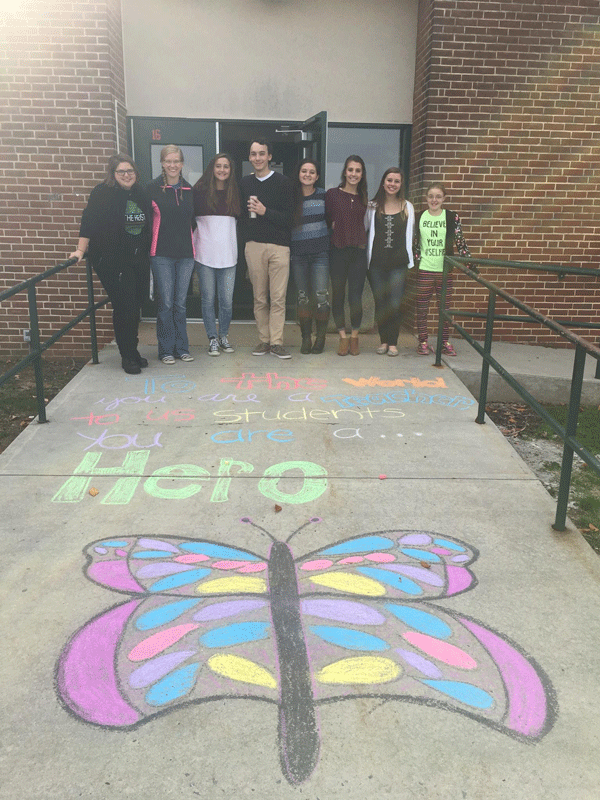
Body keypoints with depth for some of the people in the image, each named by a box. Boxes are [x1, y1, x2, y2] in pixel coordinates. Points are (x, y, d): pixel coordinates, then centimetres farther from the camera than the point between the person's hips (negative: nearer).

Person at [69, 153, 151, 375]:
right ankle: (128, 356, 2)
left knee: (135, 306, 10)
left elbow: (148, 222, 21)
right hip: (111, 261, -5)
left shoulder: (141, 193, 11)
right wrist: (81, 250, -15)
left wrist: (147, 252, 20)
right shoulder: (102, 193, -6)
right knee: (125, 307, -9)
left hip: (138, 261, 6)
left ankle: (132, 351, 24)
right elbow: (89, 221, -10)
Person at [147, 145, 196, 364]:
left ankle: (182, 348, 17)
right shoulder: (152, 188, -1)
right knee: (166, 304, -2)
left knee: (180, 303, 8)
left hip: (186, 254, 3)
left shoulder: (189, 190, 11)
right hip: (162, 254, -3)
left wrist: (191, 241, 10)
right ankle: (166, 350, 9)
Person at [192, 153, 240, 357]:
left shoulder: (235, 193, 12)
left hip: (227, 252, 2)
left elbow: (240, 219, 19)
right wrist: (191, 244, -3)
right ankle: (212, 338, 14)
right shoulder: (200, 190, 3)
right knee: (208, 298, 2)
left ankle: (224, 336, 19)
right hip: (205, 252, -2)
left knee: (227, 299, 0)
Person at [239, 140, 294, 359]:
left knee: (278, 298, -5)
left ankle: (276, 341, 0)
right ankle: (264, 340, 12)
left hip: (279, 245, -2)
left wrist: (265, 212, -13)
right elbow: (239, 214, 17)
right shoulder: (244, 183, 13)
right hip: (253, 245, 3)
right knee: (259, 298, 4)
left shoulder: (283, 183, 3)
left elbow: (289, 217, -4)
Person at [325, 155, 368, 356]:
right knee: (338, 296, 5)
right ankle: (343, 337, 18)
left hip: (358, 251, 2)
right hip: (338, 251, -1)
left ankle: (354, 337, 15)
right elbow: (326, 220, 5)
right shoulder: (332, 194, 1)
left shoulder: (363, 198, 10)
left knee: (355, 298, -2)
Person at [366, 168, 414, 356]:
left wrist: (409, 261, 9)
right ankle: (383, 341, 16)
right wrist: (367, 259, 2)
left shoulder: (407, 207, 9)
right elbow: (366, 231, 9)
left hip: (398, 263, -1)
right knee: (380, 303, 4)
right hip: (377, 262, 1)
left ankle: (393, 342, 5)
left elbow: (409, 236, 12)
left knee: (395, 304, -6)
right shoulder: (373, 206, 7)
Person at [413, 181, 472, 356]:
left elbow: (460, 242, 4)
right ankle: (423, 342, 15)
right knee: (422, 308, 4)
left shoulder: (452, 218, 3)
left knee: (445, 308, 4)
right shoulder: (419, 217, 5)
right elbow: (413, 243, 10)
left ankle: (445, 342, 15)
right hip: (424, 270, 0)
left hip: (445, 270, 0)